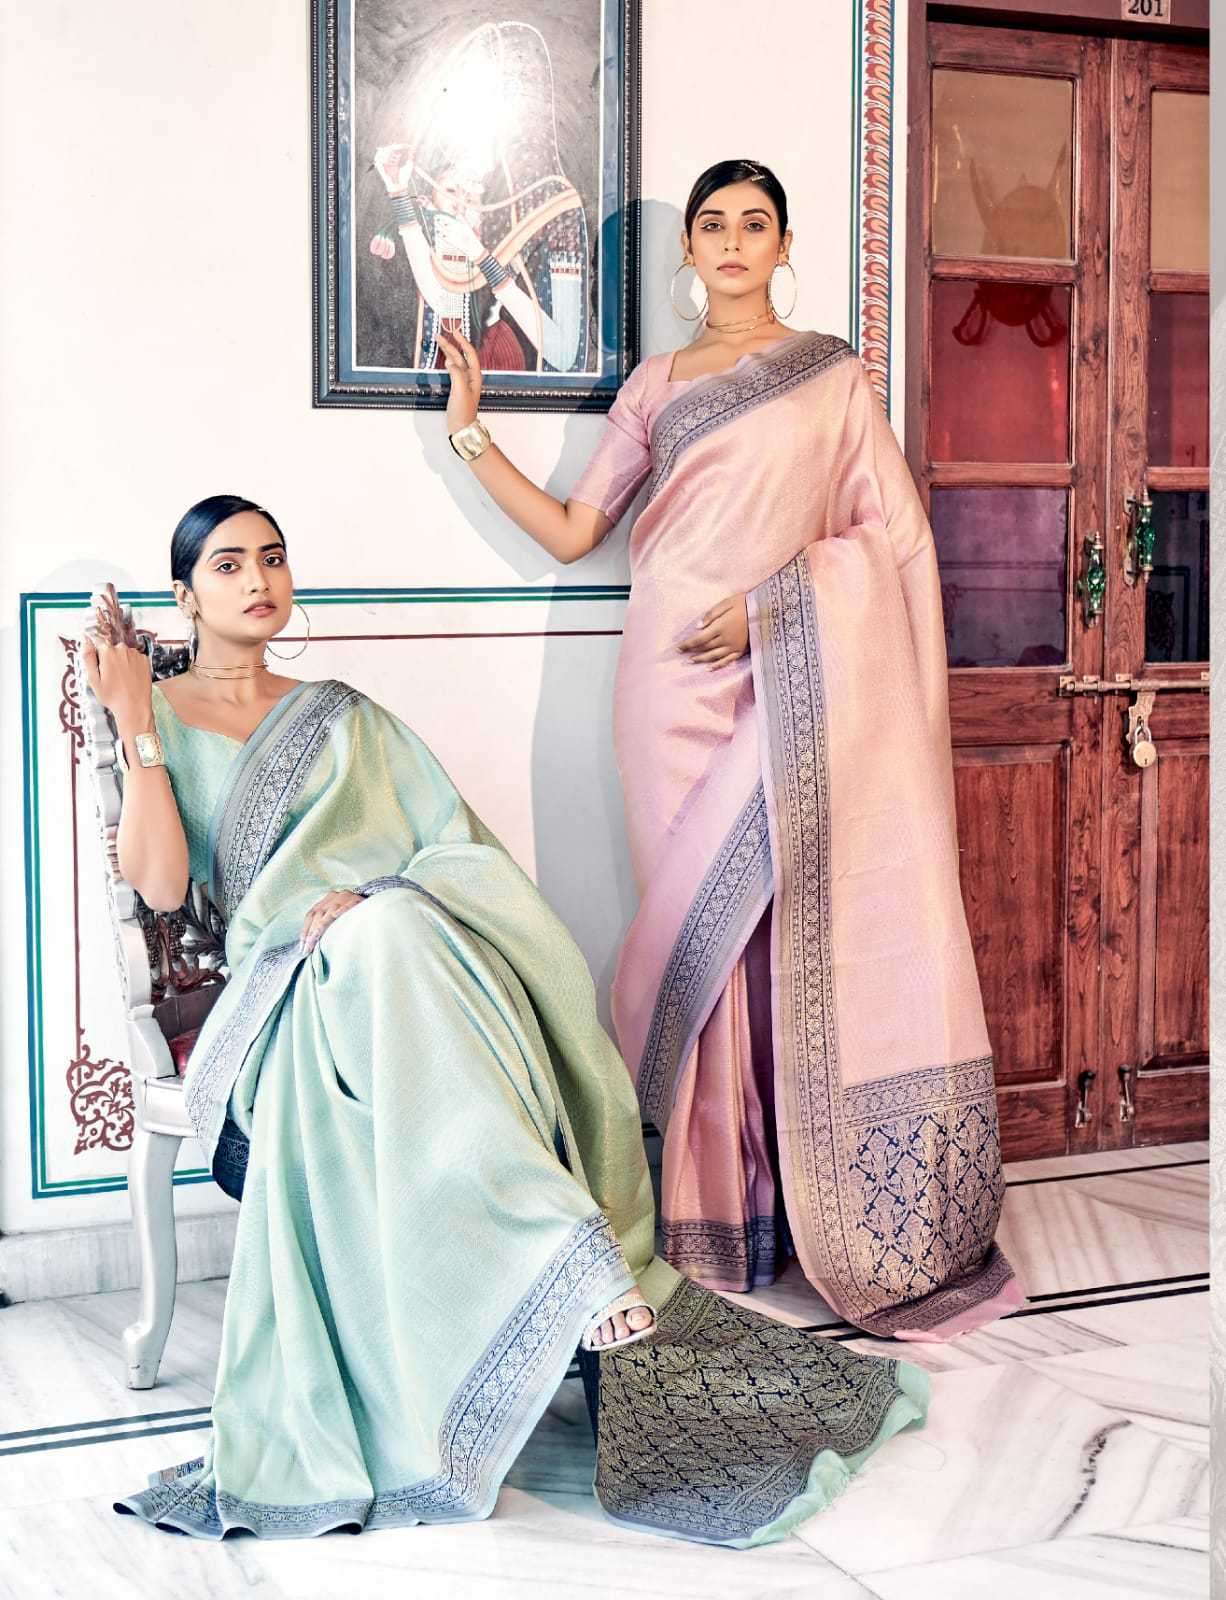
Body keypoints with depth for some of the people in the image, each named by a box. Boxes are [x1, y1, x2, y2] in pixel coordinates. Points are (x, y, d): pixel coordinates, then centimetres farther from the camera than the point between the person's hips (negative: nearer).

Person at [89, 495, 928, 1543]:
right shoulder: (160, 724, 18)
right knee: (382, 944, -38)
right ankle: (583, 1275, -48)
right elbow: (159, 884, 0)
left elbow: (457, 847, 14)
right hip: (282, 979, -2)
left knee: (387, 933, -37)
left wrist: (371, 901, -6)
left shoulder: (341, 717, 26)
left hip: (400, 941, 2)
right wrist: (136, 723, -3)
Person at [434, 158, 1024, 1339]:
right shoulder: (655, 386, 17)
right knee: (700, 929, -1)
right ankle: (713, 1219, 4)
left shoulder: (832, 374, 11)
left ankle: (823, 1216, 3)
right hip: (678, 678, 2)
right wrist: (469, 431, 8)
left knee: (804, 929, -6)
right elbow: (570, 530, 13)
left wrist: (773, 597, -9)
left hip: (796, 676, -2)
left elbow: (892, 531, 3)